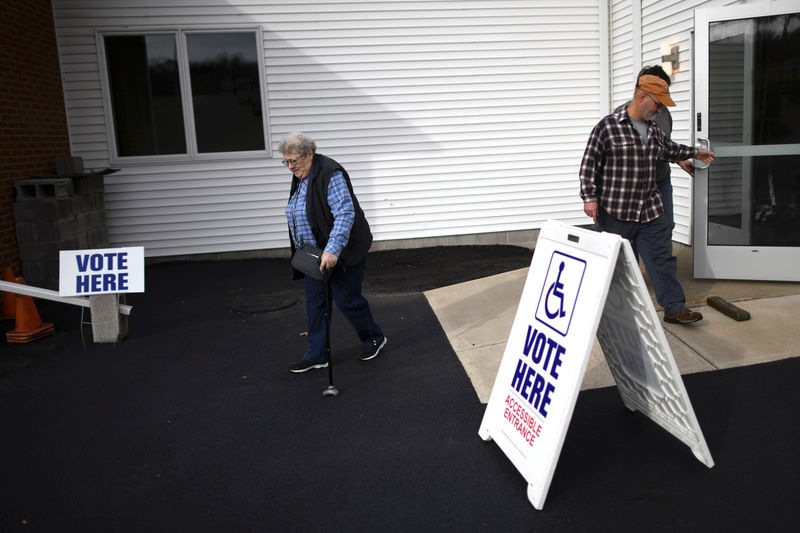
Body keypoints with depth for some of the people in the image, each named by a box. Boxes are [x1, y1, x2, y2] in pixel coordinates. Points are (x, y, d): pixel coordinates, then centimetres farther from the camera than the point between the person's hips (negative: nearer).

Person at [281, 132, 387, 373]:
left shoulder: (330, 174, -20)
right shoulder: (301, 177, 9)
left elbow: (345, 214, -28)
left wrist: (332, 250, -35)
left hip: (341, 252, -9)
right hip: (316, 253, 9)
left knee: (346, 299, -1)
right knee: (314, 301, 8)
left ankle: (374, 338, 23)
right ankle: (317, 355, 17)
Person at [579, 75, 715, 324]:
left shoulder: (654, 130, 13)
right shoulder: (608, 126, -8)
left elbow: (670, 149, 34)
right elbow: (589, 164, -9)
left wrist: (695, 153, 47)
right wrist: (589, 197, -16)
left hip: (650, 211, 6)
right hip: (616, 213, -6)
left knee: (661, 258, 5)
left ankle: (675, 308, 12)